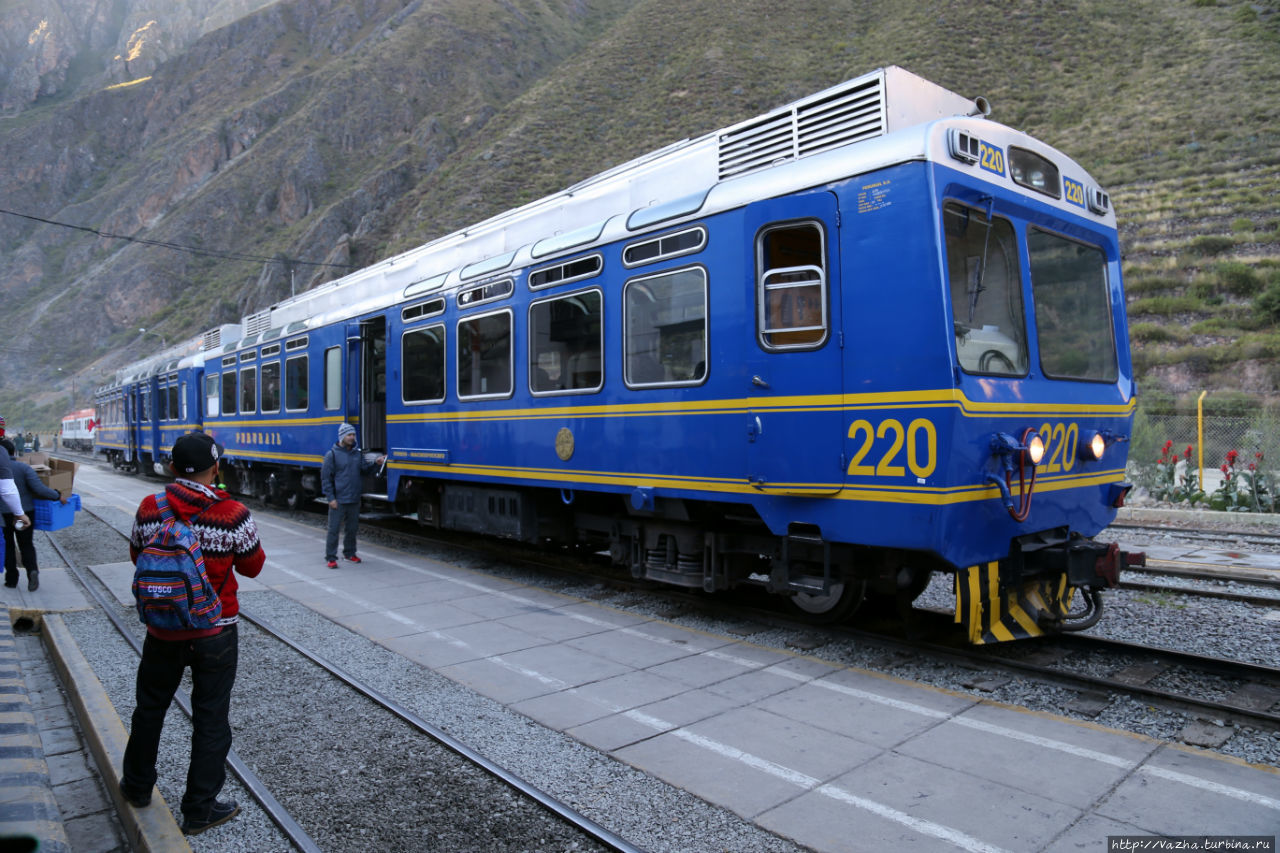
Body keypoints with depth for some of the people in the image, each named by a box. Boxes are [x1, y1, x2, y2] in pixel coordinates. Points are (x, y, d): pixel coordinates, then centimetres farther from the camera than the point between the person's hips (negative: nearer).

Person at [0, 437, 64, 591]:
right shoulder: (24, 468, -9)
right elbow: (39, 489, -19)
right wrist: (58, 496, -9)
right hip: (24, 513, 0)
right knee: (26, 545, 11)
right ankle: (32, 570, -13)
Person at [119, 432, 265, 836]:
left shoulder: (149, 509, -11)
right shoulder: (234, 515, -20)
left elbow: (138, 556, 7)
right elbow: (252, 566, -6)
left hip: (163, 629, 3)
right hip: (215, 633, -3)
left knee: (150, 707, 24)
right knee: (210, 719, 9)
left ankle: (138, 786, 44)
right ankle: (199, 810, 20)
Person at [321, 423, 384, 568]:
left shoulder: (357, 453, 11)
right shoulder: (332, 454, -6)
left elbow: (364, 470, 14)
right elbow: (325, 477, -7)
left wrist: (375, 463, -6)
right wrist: (330, 498, -12)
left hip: (354, 500, 6)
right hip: (338, 500, -5)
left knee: (352, 528, 14)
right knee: (334, 529, -3)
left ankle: (349, 553, 29)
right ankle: (330, 558, 5)